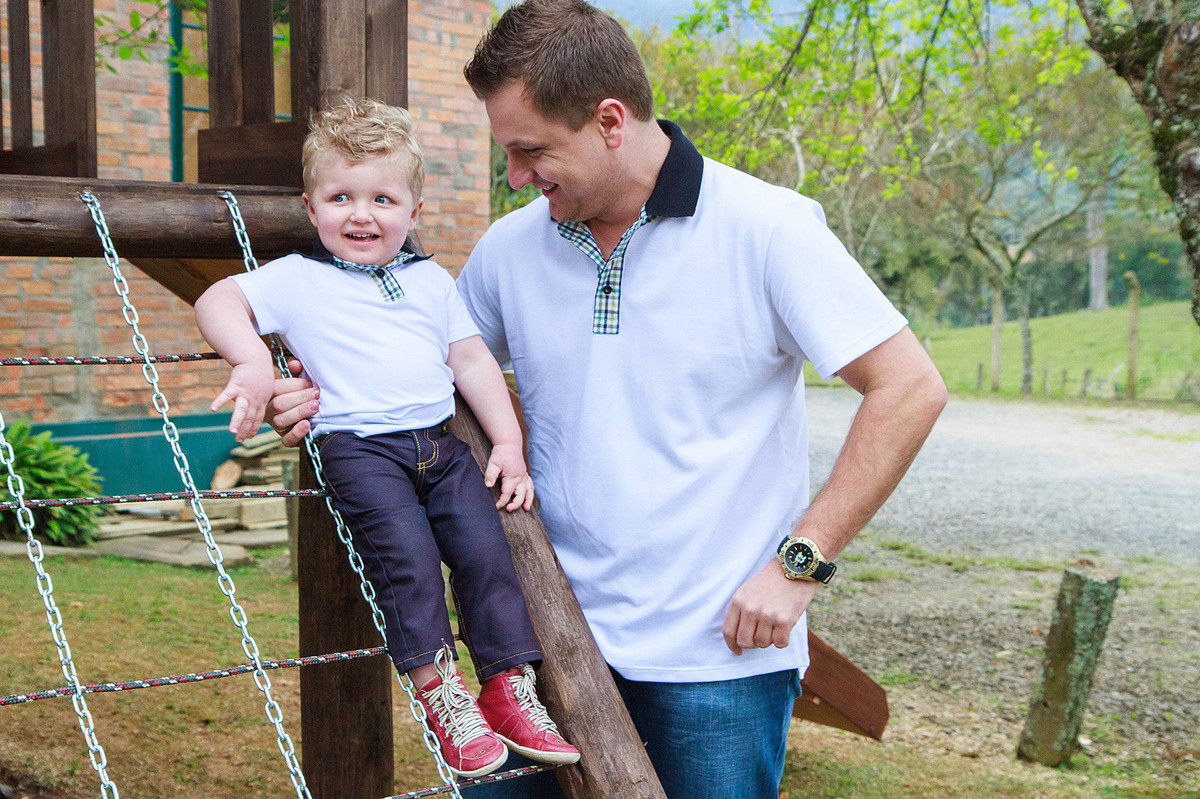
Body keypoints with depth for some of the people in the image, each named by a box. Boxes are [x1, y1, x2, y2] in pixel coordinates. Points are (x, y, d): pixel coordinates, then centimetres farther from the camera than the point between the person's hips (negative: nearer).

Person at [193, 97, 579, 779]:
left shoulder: (432, 281, 20)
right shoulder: (296, 280, 9)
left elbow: (473, 361, 19)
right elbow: (217, 302, 2)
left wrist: (509, 444, 10)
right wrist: (253, 362, -17)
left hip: (440, 441, 4)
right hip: (358, 444, -4)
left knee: (483, 546, -10)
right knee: (406, 551, -22)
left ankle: (510, 689, -1)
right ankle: (439, 692, -12)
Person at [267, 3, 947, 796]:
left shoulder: (765, 229, -9)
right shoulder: (510, 248, 4)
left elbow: (909, 388, -10)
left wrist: (802, 560, -13)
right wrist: (333, 400, -3)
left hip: (721, 652, -3)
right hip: (558, 639, 4)